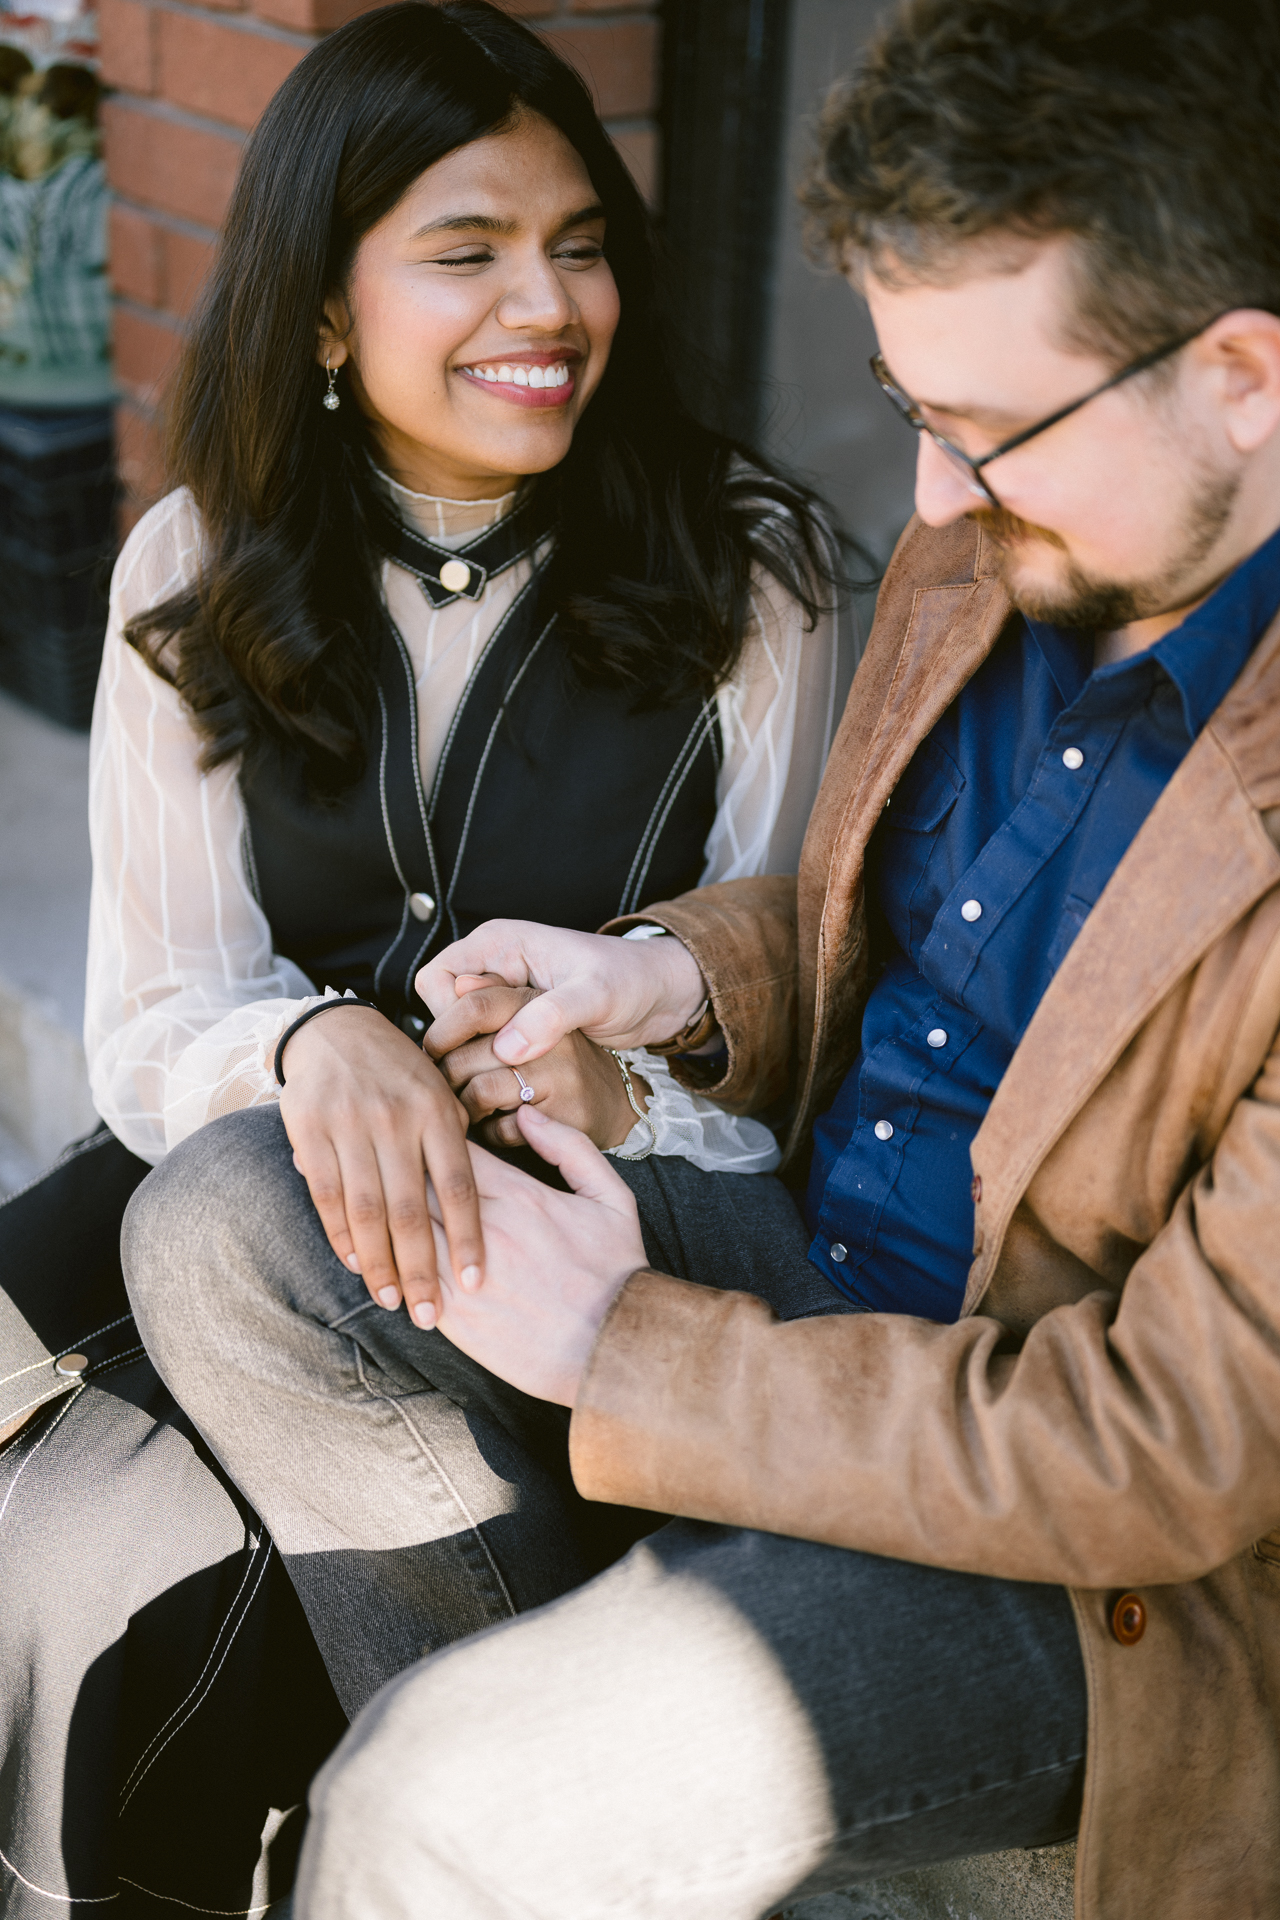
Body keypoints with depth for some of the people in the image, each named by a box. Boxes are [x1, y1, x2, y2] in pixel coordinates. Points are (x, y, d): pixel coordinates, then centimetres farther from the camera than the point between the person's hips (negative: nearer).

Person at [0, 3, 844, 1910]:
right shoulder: (199, 572, 2)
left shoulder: (742, 570, -5)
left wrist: (615, 1080, -27)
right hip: (248, 1181, 4)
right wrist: (314, 1044, -27)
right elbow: (153, 1028, -4)